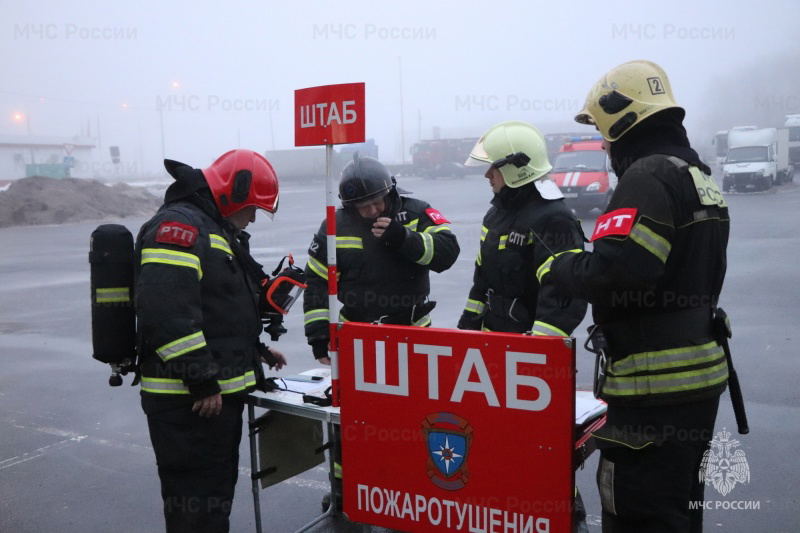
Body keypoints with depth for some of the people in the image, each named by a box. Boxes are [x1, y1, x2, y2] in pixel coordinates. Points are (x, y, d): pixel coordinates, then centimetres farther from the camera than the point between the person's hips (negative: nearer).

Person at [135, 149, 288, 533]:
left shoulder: (217, 231, 18)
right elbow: (166, 310, -27)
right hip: (189, 400, -11)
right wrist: (202, 381, -24)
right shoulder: (179, 225, -16)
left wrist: (257, 351, 23)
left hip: (220, 392, 11)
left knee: (219, 489, 21)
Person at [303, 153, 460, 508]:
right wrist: (319, 337, -6)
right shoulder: (335, 228, -5)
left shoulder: (416, 213, -5)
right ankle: (344, 483, 28)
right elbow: (316, 283, -2)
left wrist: (401, 237, -27)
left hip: (412, 335, 0)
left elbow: (447, 252, -16)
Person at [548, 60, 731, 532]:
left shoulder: (649, 175, -17)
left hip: (654, 387, -10)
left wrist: (560, 267, -11)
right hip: (701, 373, 10)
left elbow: (615, 270, -29)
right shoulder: (699, 174, 15)